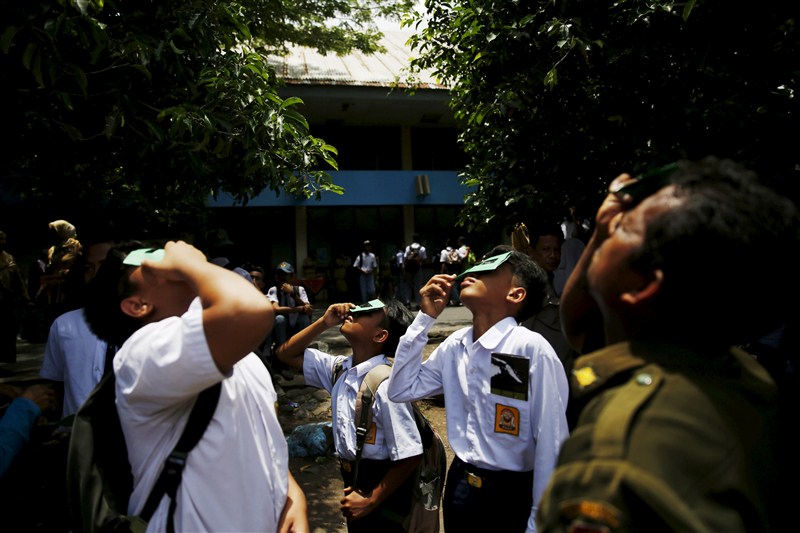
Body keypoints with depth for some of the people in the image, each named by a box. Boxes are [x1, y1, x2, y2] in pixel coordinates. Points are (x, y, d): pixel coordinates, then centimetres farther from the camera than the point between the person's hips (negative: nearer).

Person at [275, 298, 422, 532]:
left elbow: (410, 456, -24)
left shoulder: (385, 385, -26)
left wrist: (372, 500, -14)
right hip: (353, 481, 7)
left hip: (382, 491, -7)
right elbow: (285, 354, 8)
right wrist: (323, 322, -6)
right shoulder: (339, 369, -3)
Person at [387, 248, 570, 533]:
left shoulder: (532, 349, -22)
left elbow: (551, 445, -18)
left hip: (511, 497, -5)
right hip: (458, 486, 6)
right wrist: (425, 317, -5)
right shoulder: (455, 345, -2)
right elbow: (401, 390, 2)